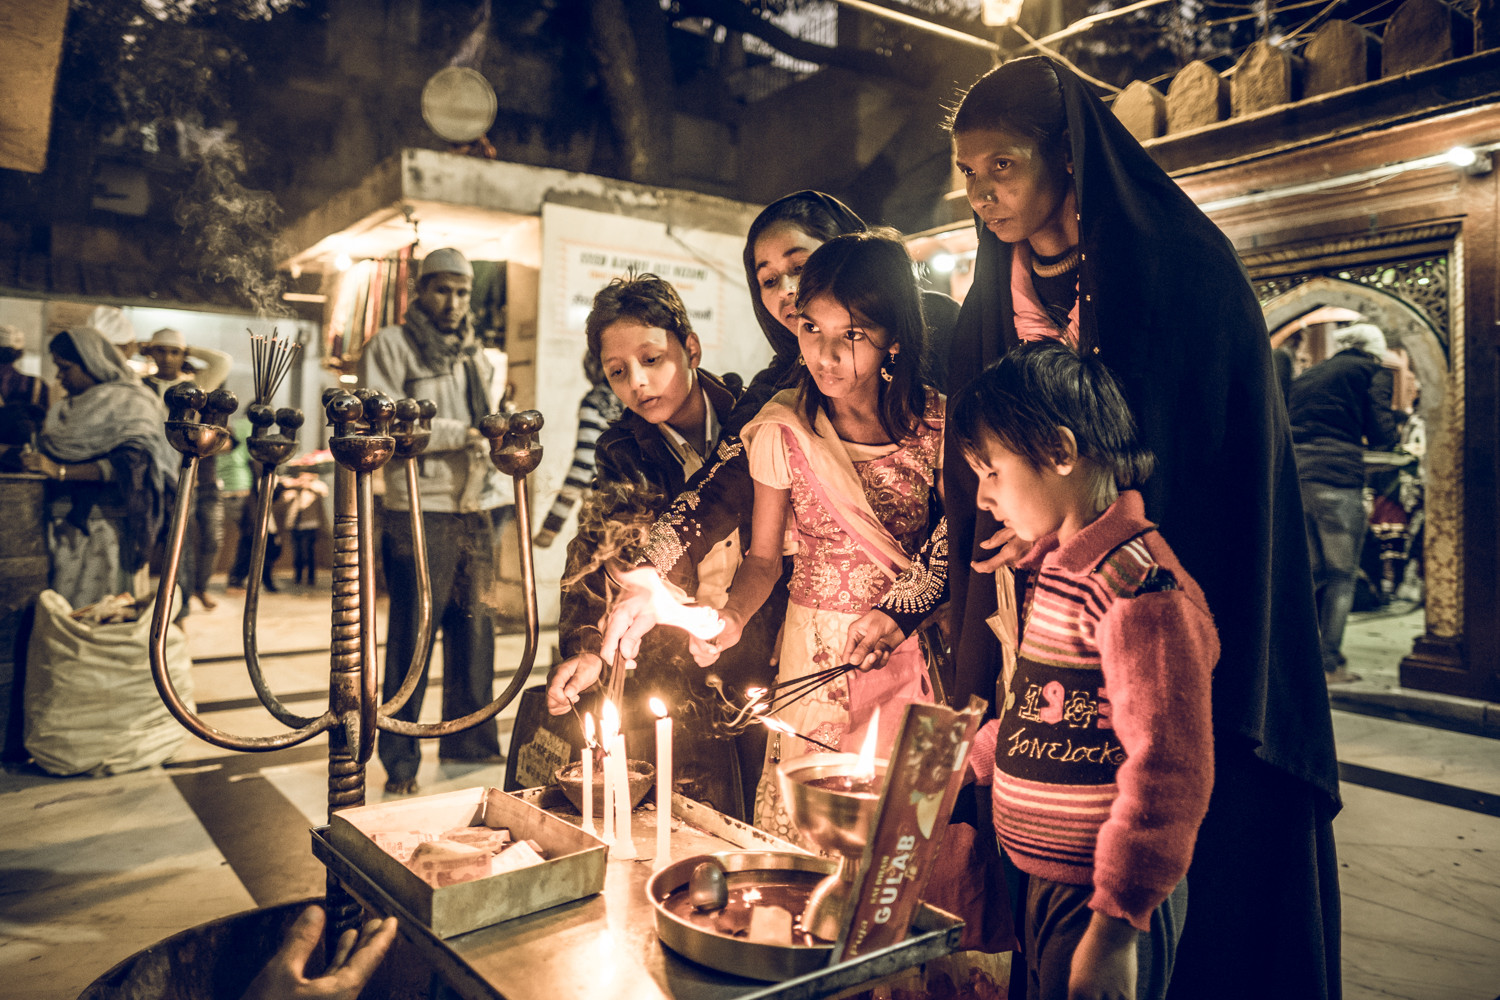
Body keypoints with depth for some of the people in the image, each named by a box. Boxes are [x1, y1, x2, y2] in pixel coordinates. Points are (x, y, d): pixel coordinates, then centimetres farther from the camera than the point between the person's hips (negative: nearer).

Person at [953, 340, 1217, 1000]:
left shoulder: (1138, 585, -24)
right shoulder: (1051, 566, 7)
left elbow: (1166, 771, -25)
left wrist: (1115, 925, -22)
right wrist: (972, 775, 17)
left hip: (1105, 903, -9)